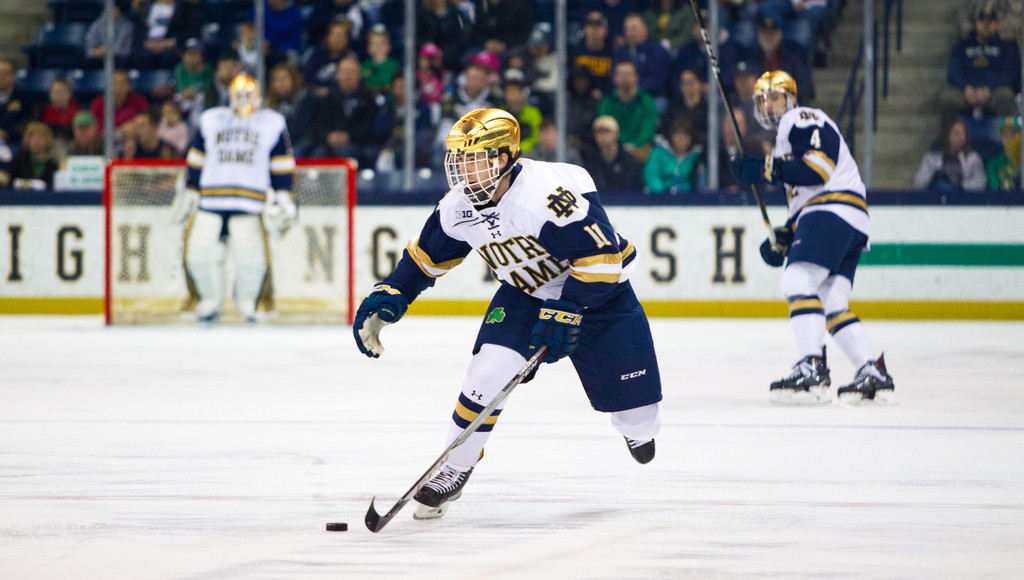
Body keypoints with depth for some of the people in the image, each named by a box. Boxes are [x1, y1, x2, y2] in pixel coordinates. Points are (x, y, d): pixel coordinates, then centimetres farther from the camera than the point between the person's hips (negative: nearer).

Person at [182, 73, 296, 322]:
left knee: (252, 258, -16)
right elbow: (196, 160, 19)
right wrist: (190, 191, 15)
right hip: (211, 200, 2)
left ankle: (247, 301, 13)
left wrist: (283, 197, 1)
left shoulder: (273, 123, 10)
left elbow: (282, 165, 9)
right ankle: (211, 301, 16)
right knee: (199, 253, -8)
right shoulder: (210, 120, 14)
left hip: (250, 204, -2)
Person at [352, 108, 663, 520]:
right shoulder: (458, 207, -12)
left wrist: (566, 312, -31)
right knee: (489, 371, -18)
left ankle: (638, 425, 37)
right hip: (525, 293, 4)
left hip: (596, 290, -4)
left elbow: (600, 253, -32)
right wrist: (389, 296, -3)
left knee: (630, 397, -3)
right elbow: (428, 254, 6)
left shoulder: (549, 191, -34)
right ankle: (454, 470, -2)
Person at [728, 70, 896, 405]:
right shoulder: (787, 133, 32)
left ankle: (811, 368, -31)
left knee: (798, 280, -20)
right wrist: (783, 238, 19)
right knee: (832, 305, 7)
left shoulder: (801, 120, 0)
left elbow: (819, 167, -17)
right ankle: (873, 376, 2)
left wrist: (766, 169, -18)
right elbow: (803, 202, 31)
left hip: (835, 210, -11)